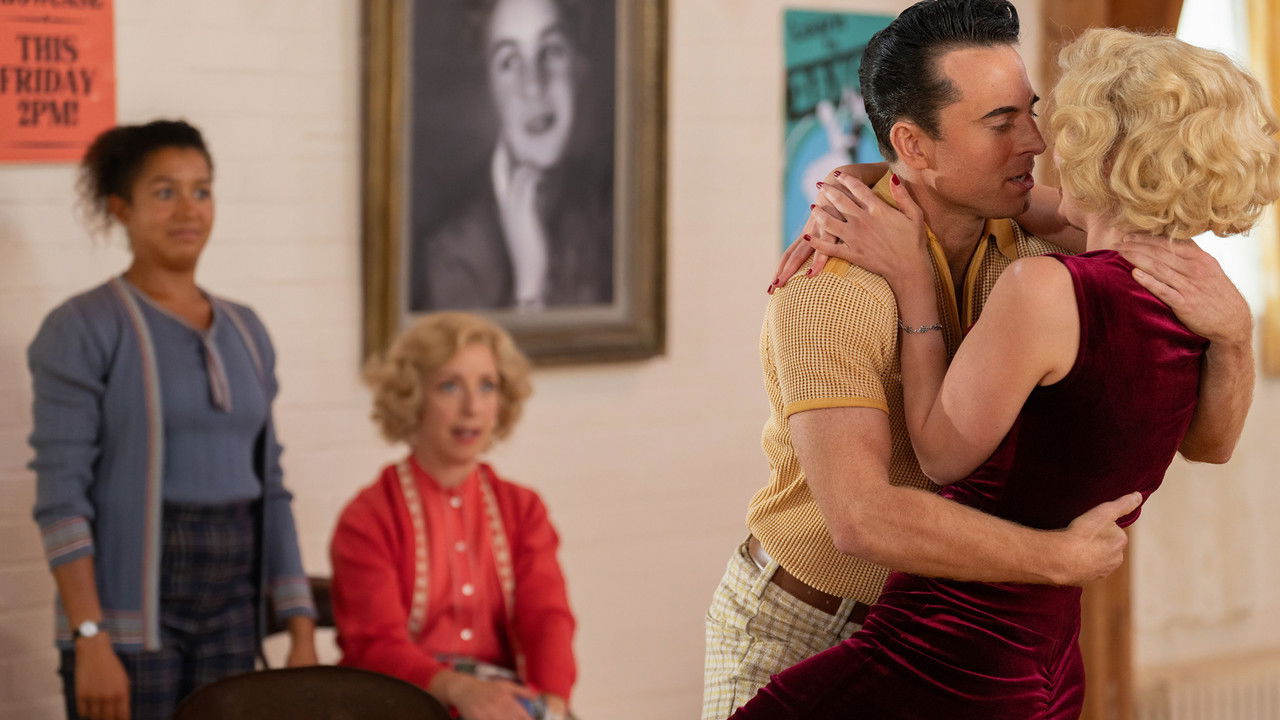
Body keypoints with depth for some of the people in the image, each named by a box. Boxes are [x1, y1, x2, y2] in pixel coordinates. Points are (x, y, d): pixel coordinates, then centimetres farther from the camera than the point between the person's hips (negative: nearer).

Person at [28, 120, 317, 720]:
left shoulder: (245, 331, 13)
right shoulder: (82, 330, -5)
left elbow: (269, 490, 14)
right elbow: (61, 496, -11)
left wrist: (301, 633, 8)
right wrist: (90, 641, -18)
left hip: (232, 608, 5)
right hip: (130, 612, -5)